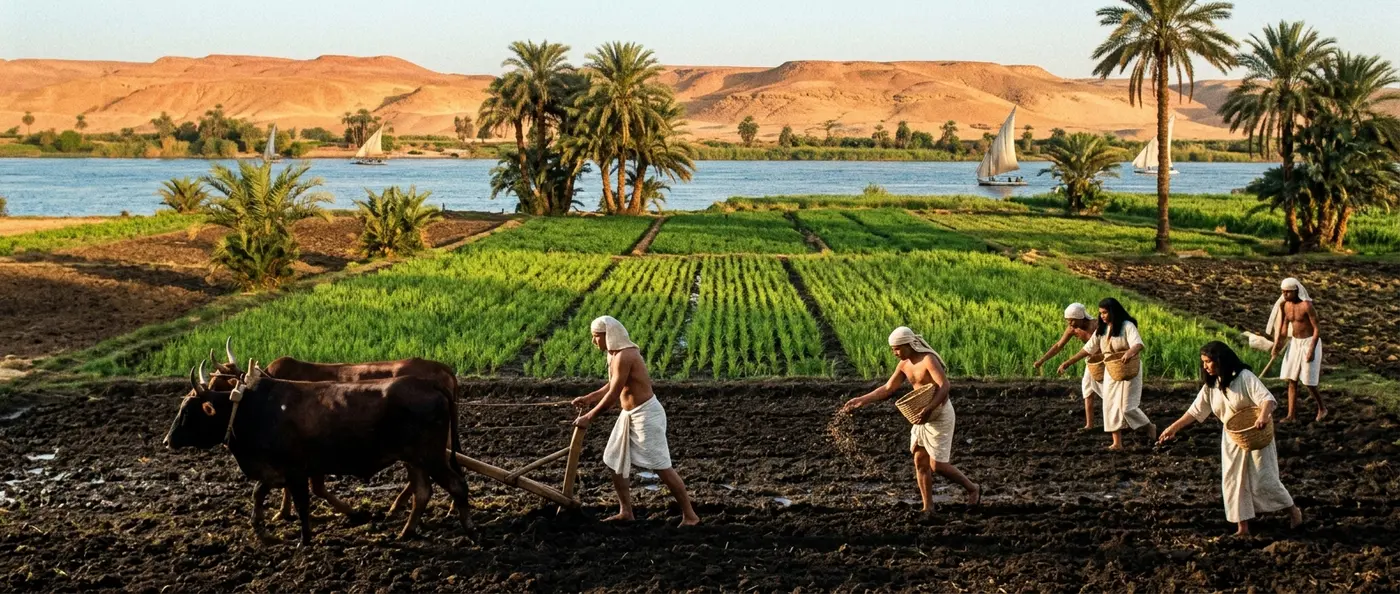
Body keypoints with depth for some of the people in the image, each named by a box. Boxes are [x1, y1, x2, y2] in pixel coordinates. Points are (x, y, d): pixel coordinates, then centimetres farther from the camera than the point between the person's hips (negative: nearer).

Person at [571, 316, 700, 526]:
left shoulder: (624, 356, -22)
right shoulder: (616, 355, 9)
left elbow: (612, 396, -22)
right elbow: (613, 386, 23)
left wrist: (589, 417, -14)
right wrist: (589, 398, 14)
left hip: (646, 414, -10)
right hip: (629, 414, 10)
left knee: (662, 467, -7)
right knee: (615, 461, 13)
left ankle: (690, 515, 0)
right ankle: (625, 512, 22)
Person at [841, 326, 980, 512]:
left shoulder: (928, 359, -21)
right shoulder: (904, 365, 5)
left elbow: (945, 386, -31)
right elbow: (887, 388, 12)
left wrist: (929, 409, -42)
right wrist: (862, 400, 5)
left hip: (940, 415, -9)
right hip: (924, 416, 9)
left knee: (937, 466, -5)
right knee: (920, 462, 6)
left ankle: (973, 488, 15)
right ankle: (928, 508, 13)